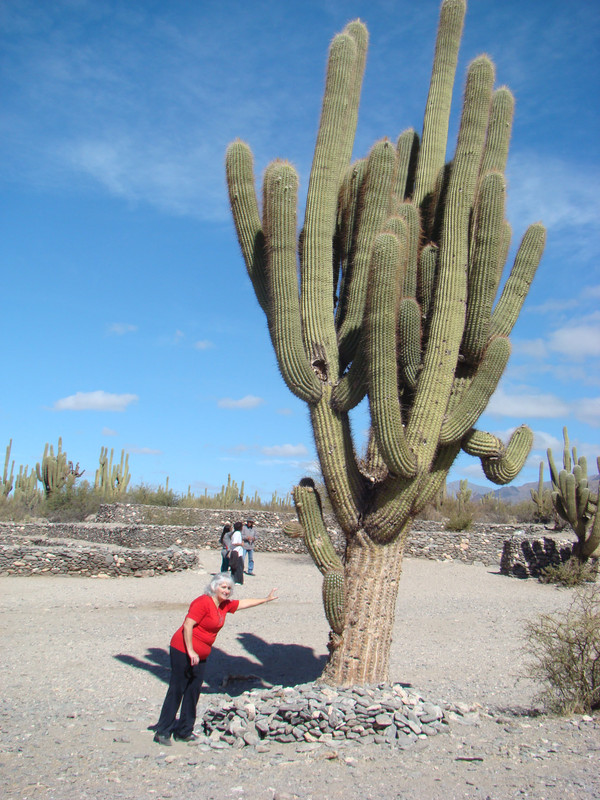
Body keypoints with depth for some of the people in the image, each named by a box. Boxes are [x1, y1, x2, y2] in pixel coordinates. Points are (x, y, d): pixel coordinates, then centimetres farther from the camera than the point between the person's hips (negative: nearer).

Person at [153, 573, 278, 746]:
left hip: (199, 655, 9)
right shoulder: (203, 602, -17)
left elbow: (244, 603, 25)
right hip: (183, 651, -9)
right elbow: (188, 625, -21)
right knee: (176, 691, -5)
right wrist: (190, 651, -23)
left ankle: (184, 731, 19)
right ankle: (162, 732, 3)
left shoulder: (225, 605, 10)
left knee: (193, 691, 10)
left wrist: (267, 599, 29)